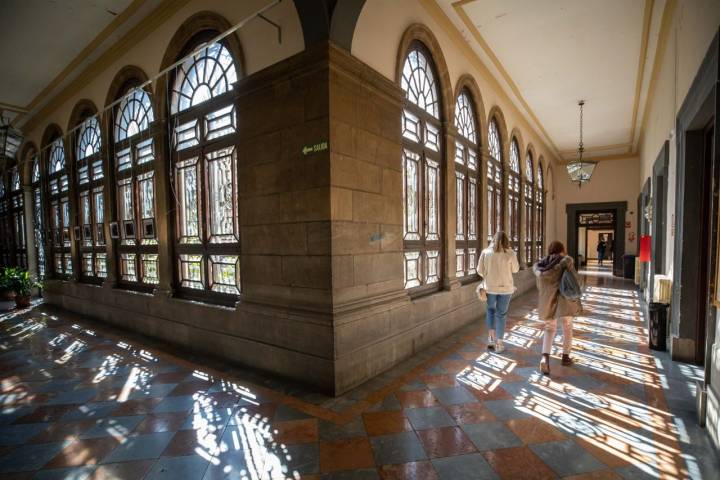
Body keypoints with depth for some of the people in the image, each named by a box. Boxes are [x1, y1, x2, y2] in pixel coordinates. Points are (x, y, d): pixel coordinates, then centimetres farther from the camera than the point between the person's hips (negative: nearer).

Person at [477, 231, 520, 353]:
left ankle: (491, 338, 19)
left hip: (490, 287, 1)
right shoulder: (510, 253, -9)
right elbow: (515, 270, 4)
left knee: (490, 310, 23)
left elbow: (480, 270, -3)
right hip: (505, 287, -1)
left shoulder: (485, 252, -6)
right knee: (501, 314, 10)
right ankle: (498, 344, 16)